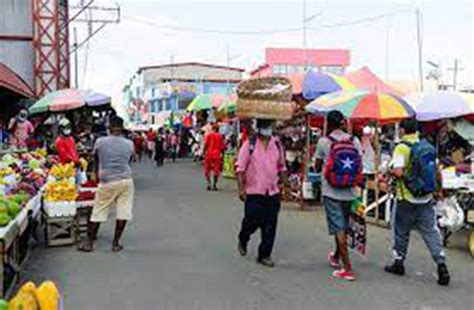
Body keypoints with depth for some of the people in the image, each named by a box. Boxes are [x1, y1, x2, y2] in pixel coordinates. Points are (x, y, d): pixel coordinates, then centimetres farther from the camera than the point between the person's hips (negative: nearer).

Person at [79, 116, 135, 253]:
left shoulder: (100, 142, -2)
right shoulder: (129, 144, 1)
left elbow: (96, 160, 10)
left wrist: (98, 174, 26)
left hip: (106, 182, 0)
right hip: (125, 181, 1)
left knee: (97, 213, 8)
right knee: (123, 212, 6)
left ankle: (89, 243, 13)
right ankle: (116, 243, 9)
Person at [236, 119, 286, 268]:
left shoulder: (277, 144, 9)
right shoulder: (249, 144, -4)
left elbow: (281, 167, 18)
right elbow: (240, 167, -6)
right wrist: (241, 188, -12)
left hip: (273, 192, 4)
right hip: (254, 192, -4)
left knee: (270, 226, 3)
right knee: (252, 222, 1)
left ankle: (265, 255, 15)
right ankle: (242, 240, 33)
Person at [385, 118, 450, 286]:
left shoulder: (402, 147, -14)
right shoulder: (428, 146, 6)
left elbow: (398, 172, -24)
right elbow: (436, 170, 13)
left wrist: (391, 172, -4)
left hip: (407, 198, -5)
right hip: (427, 198, 5)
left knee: (401, 231, 12)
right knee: (431, 231, 6)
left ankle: (398, 262, 23)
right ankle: (441, 264, -2)